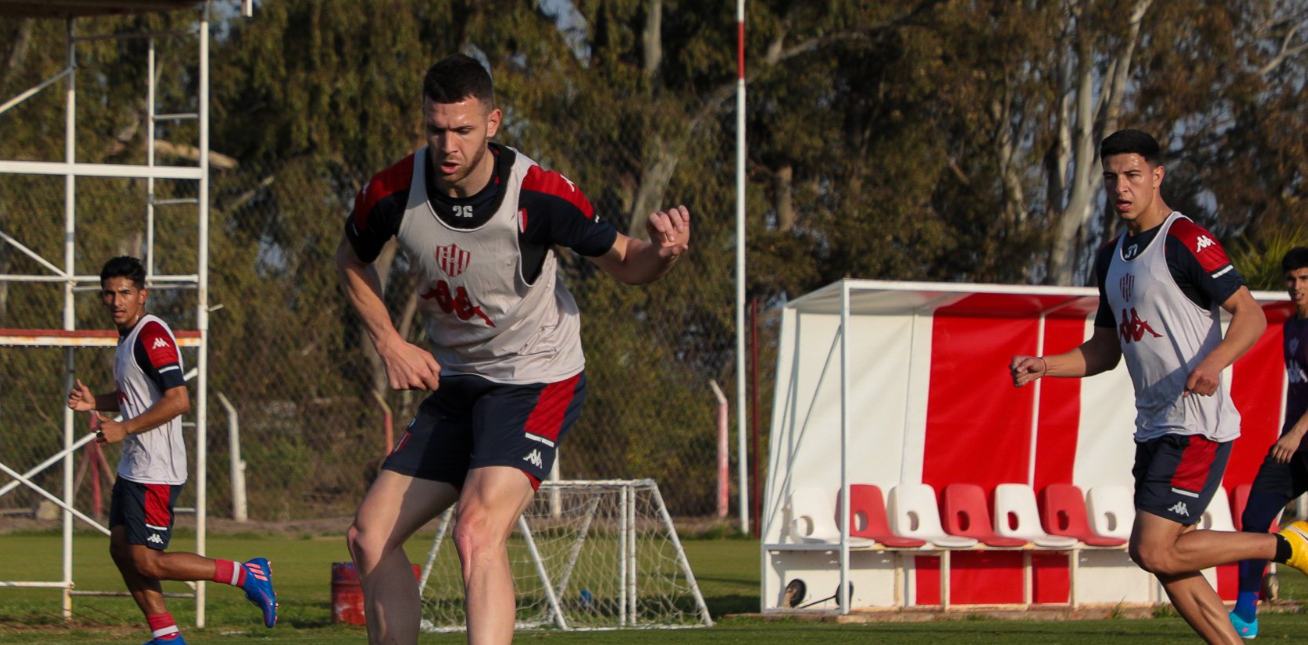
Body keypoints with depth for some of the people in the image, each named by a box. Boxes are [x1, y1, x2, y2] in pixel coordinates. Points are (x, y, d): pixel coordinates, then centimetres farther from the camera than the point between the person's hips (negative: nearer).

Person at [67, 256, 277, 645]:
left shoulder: (152, 335, -16)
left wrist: (124, 428, -21)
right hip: (134, 467, 10)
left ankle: (247, 576, -4)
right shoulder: (128, 336, 15)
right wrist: (95, 403, 11)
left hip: (157, 471, -10)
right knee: (122, 551, 9)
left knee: (147, 563, -10)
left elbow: (177, 400, -25)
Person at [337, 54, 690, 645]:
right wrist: (388, 342, -1)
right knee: (370, 537, 3)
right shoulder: (393, 193, -12)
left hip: (538, 382, -6)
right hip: (455, 384, 6)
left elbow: (622, 262, -9)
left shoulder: (538, 197, -23)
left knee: (478, 532, -28)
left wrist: (662, 252, -32)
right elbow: (352, 260, 11)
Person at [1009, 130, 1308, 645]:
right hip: (1154, 426, 9)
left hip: (1197, 426, -9)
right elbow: (1106, 350, 22)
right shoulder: (1112, 257, 16)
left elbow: (1251, 315, -15)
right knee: (1166, 564, 5)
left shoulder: (1186, 241, -11)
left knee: (1153, 551, -15)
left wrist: (1214, 361, -33)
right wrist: (1045, 366, 7)